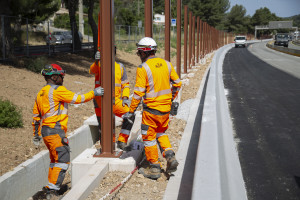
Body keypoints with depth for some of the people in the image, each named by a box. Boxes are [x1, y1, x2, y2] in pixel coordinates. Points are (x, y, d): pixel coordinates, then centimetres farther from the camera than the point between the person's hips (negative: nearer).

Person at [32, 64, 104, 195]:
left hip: (45, 131, 10)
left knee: (55, 159, 18)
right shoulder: (57, 90, -10)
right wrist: (94, 93, 5)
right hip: (55, 131, -9)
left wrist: (36, 134, 28)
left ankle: (50, 187, 22)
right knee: (63, 160, -7)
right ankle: (53, 187, -11)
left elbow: (36, 115, 22)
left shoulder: (41, 93, 18)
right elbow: (77, 99, -8)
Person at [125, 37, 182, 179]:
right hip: (166, 107, 6)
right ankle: (170, 156, 6)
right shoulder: (166, 64, 4)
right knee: (161, 133, 25)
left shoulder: (143, 68, -14)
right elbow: (177, 83, 12)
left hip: (151, 109, -6)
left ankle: (154, 168, 13)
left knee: (149, 137, 8)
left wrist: (131, 111, -8)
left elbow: (138, 92, -15)